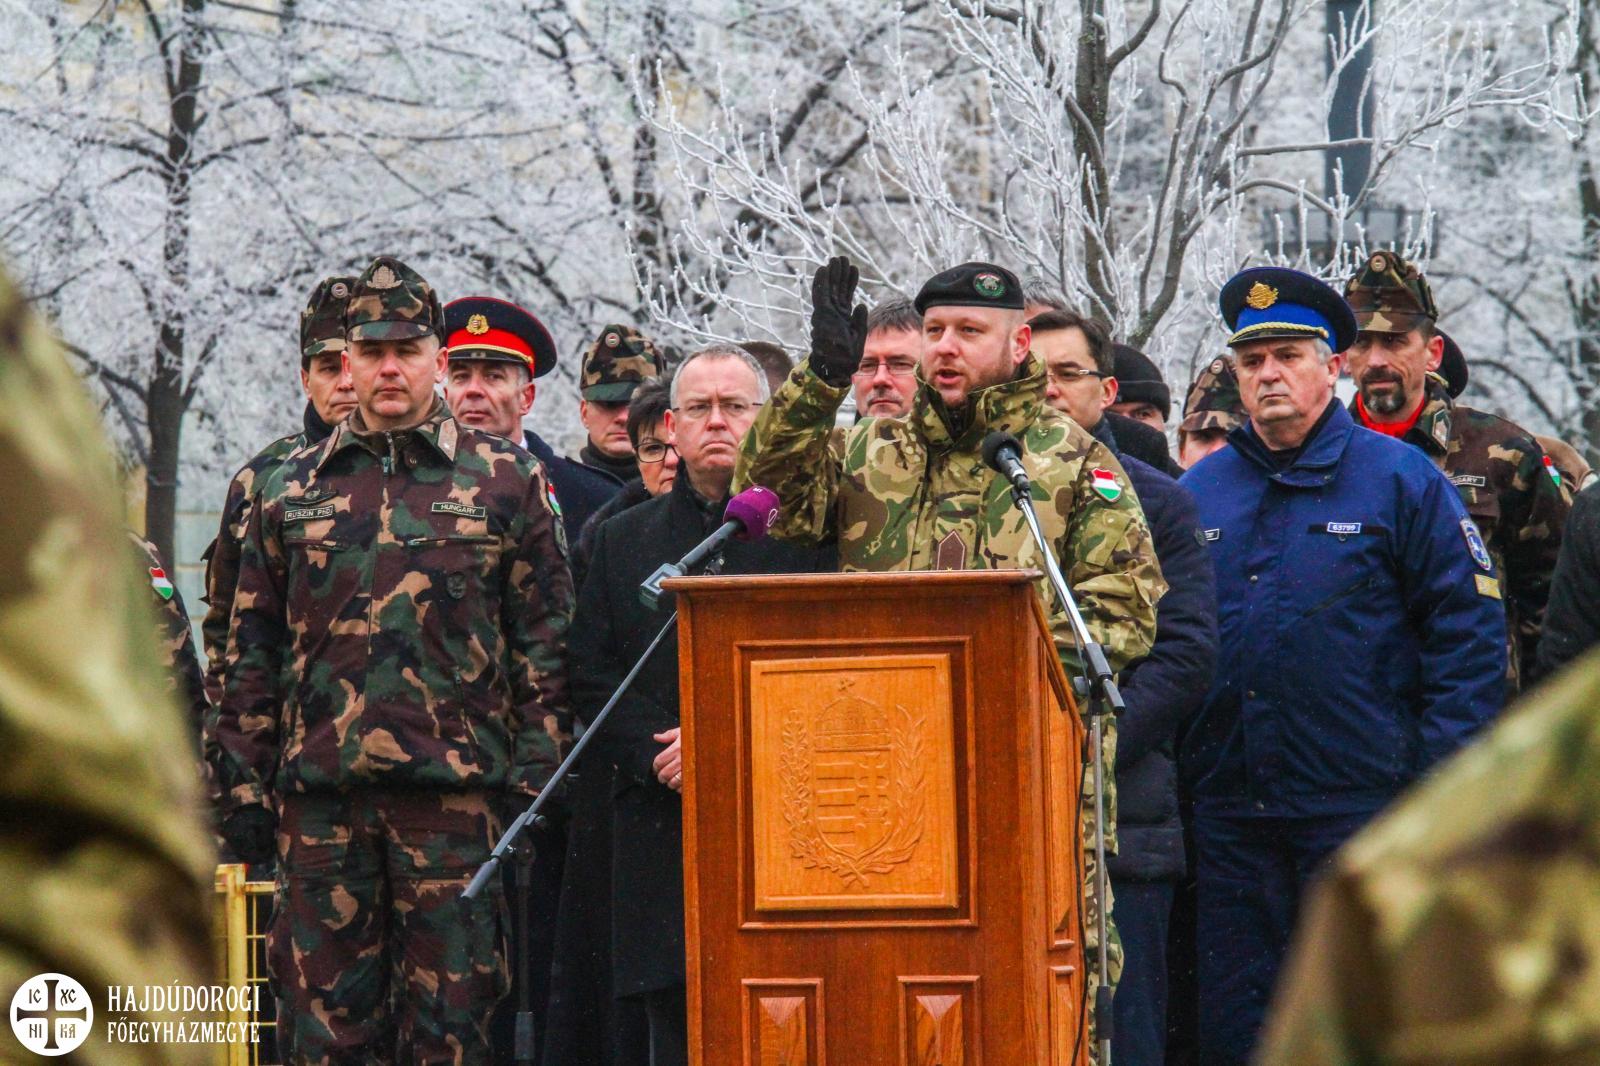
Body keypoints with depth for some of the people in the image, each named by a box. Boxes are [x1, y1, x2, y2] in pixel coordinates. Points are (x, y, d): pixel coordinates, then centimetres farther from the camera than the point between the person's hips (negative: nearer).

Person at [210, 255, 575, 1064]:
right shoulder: (292, 490, 13)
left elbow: (543, 634, 5)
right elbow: (252, 648, 14)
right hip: (317, 794, 2)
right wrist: (244, 785, 7)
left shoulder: (505, 480, 6)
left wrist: (533, 778, -2)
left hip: (455, 786, -2)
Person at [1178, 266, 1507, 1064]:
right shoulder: (1198, 491, 11)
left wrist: (1437, 782, -10)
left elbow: (1470, 631, -3)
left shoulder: (1399, 480, 0)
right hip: (1228, 810, 4)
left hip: (1359, 811, -4)